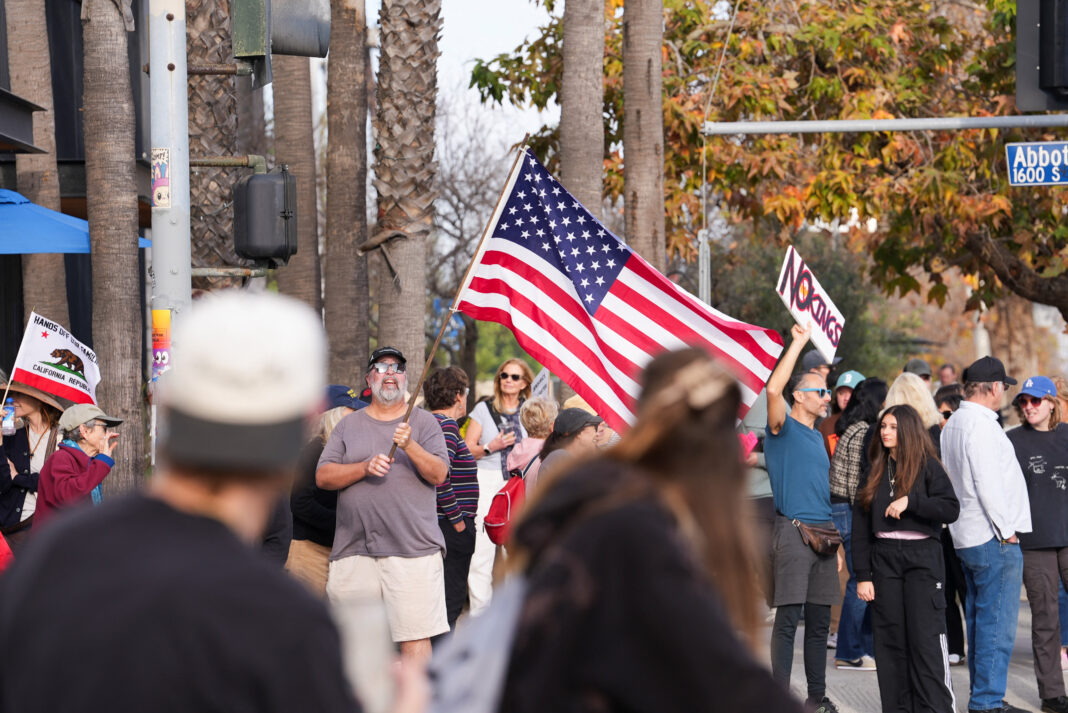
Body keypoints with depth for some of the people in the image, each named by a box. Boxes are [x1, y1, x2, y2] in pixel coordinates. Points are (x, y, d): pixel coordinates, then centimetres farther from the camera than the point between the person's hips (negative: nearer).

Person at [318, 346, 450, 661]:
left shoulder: (424, 422, 9)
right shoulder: (349, 425, 15)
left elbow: (439, 474, -2)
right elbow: (323, 477, 5)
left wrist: (410, 446, -18)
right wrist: (365, 468, -10)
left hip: (412, 550, -2)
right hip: (354, 549, 3)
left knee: (414, 636, -9)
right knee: (356, 641, 6)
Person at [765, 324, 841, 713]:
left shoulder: (817, 437, 20)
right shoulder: (784, 428, -3)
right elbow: (773, 389, -22)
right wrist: (798, 344, -17)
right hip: (792, 531, -7)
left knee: (819, 620, 10)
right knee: (788, 618, -7)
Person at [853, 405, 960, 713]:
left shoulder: (928, 466, 0)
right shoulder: (876, 471, 12)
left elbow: (951, 509, -11)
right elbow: (861, 527, 11)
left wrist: (910, 501, -20)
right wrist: (863, 575, 4)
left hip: (922, 559, -4)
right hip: (884, 559, 4)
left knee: (926, 638, -10)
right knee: (890, 641, 3)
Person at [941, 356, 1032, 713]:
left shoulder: (952, 425, 15)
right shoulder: (981, 424, -15)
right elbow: (988, 483, -21)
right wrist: (1005, 530, -14)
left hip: (966, 536, 10)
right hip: (993, 537, -10)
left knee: (979, 621, 14)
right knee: (997, 624, -7)